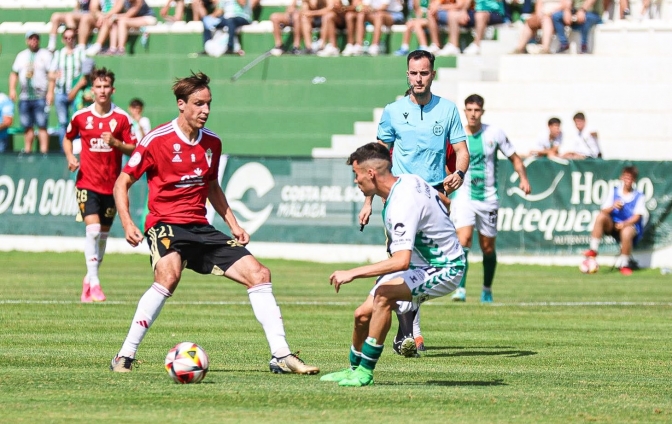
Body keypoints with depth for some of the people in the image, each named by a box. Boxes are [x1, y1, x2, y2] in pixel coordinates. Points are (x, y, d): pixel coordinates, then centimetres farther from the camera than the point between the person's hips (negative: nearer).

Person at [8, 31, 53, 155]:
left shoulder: (45, 55, 2)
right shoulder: (21, 55, 16)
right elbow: (14, 73, 19)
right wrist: (12, 89, 5)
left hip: (40, 97, -5)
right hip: (24, 97, 5)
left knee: (42, 125, -10)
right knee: (27, 126, 8)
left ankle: (44, 152, -13)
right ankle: (27, 151, 14)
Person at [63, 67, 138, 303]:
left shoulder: (122, 118, -2)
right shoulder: (81, 116, 0)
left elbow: (133, 149, 0)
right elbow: (68, 138, 17)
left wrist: (116, 143, -18)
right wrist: (70, 157, -1)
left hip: (112, 184, 2)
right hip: (87, 183, -2)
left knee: (103, 234, 10)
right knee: (93, 229, -19)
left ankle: (89, 279, 27)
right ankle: (94, 283, -20)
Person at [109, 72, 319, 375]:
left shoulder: (212, 142, 9)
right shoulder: (158, 139, -8)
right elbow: (122, 183, -3)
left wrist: (233, 225, 18)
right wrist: (127, 224, -17)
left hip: (200, 228, 6)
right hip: (164, 224, -6)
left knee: (258, 274, -3)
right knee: (169, 274, -36)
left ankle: (281, 356, 3)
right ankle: (125, 356, -29)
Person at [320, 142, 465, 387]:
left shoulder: (402, 204, -30)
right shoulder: (408, 181, -2)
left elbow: (401, 261, -40)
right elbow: (444, 204, 18)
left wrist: (352, 273, -35)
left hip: (444, 270, -10)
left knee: (384, 295, -33)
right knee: (363, 315, 4)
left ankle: (365, 372, -22)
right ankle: (354, 370, 26)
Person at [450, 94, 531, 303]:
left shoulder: (494, 134, -2)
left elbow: (515, 158, 7)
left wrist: (523, 178, -10)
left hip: (488, 197, 1)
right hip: (464, 196, -1)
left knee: (488, 247, 8)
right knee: (463, 239, -22)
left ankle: (487, 290, 29)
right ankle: (460, 289, -23)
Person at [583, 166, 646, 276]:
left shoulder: (639, 196, 4)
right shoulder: (614, 192, 10)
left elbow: (637, 216, -8)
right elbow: (603, 211, 2)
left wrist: (624, 224, -26)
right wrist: (612, 207, -21)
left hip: (630, 225, -3)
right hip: (612, 224, 3)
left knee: (626, 232, -39)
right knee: (601, 217, -28)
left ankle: (624, 264, -20)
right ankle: (593, 249, -28)